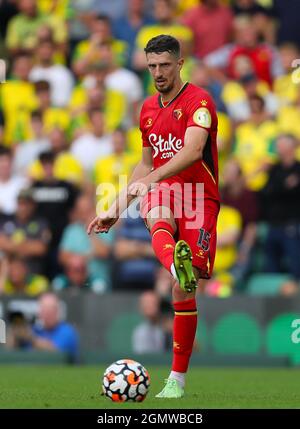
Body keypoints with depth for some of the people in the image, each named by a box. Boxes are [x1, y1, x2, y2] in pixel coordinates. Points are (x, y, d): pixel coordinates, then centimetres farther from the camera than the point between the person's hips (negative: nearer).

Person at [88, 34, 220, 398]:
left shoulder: (198, 101, -8)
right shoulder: (149, 108, 15)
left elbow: (193, 150, -26)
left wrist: (152, 178, -39)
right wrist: (116, 208, 23)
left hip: (198, 197, -4)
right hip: (162, 191, 4)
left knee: (184, 292, -9)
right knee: (159, 220, -37)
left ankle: (177, 380, 2)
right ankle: (178, 267, -71)